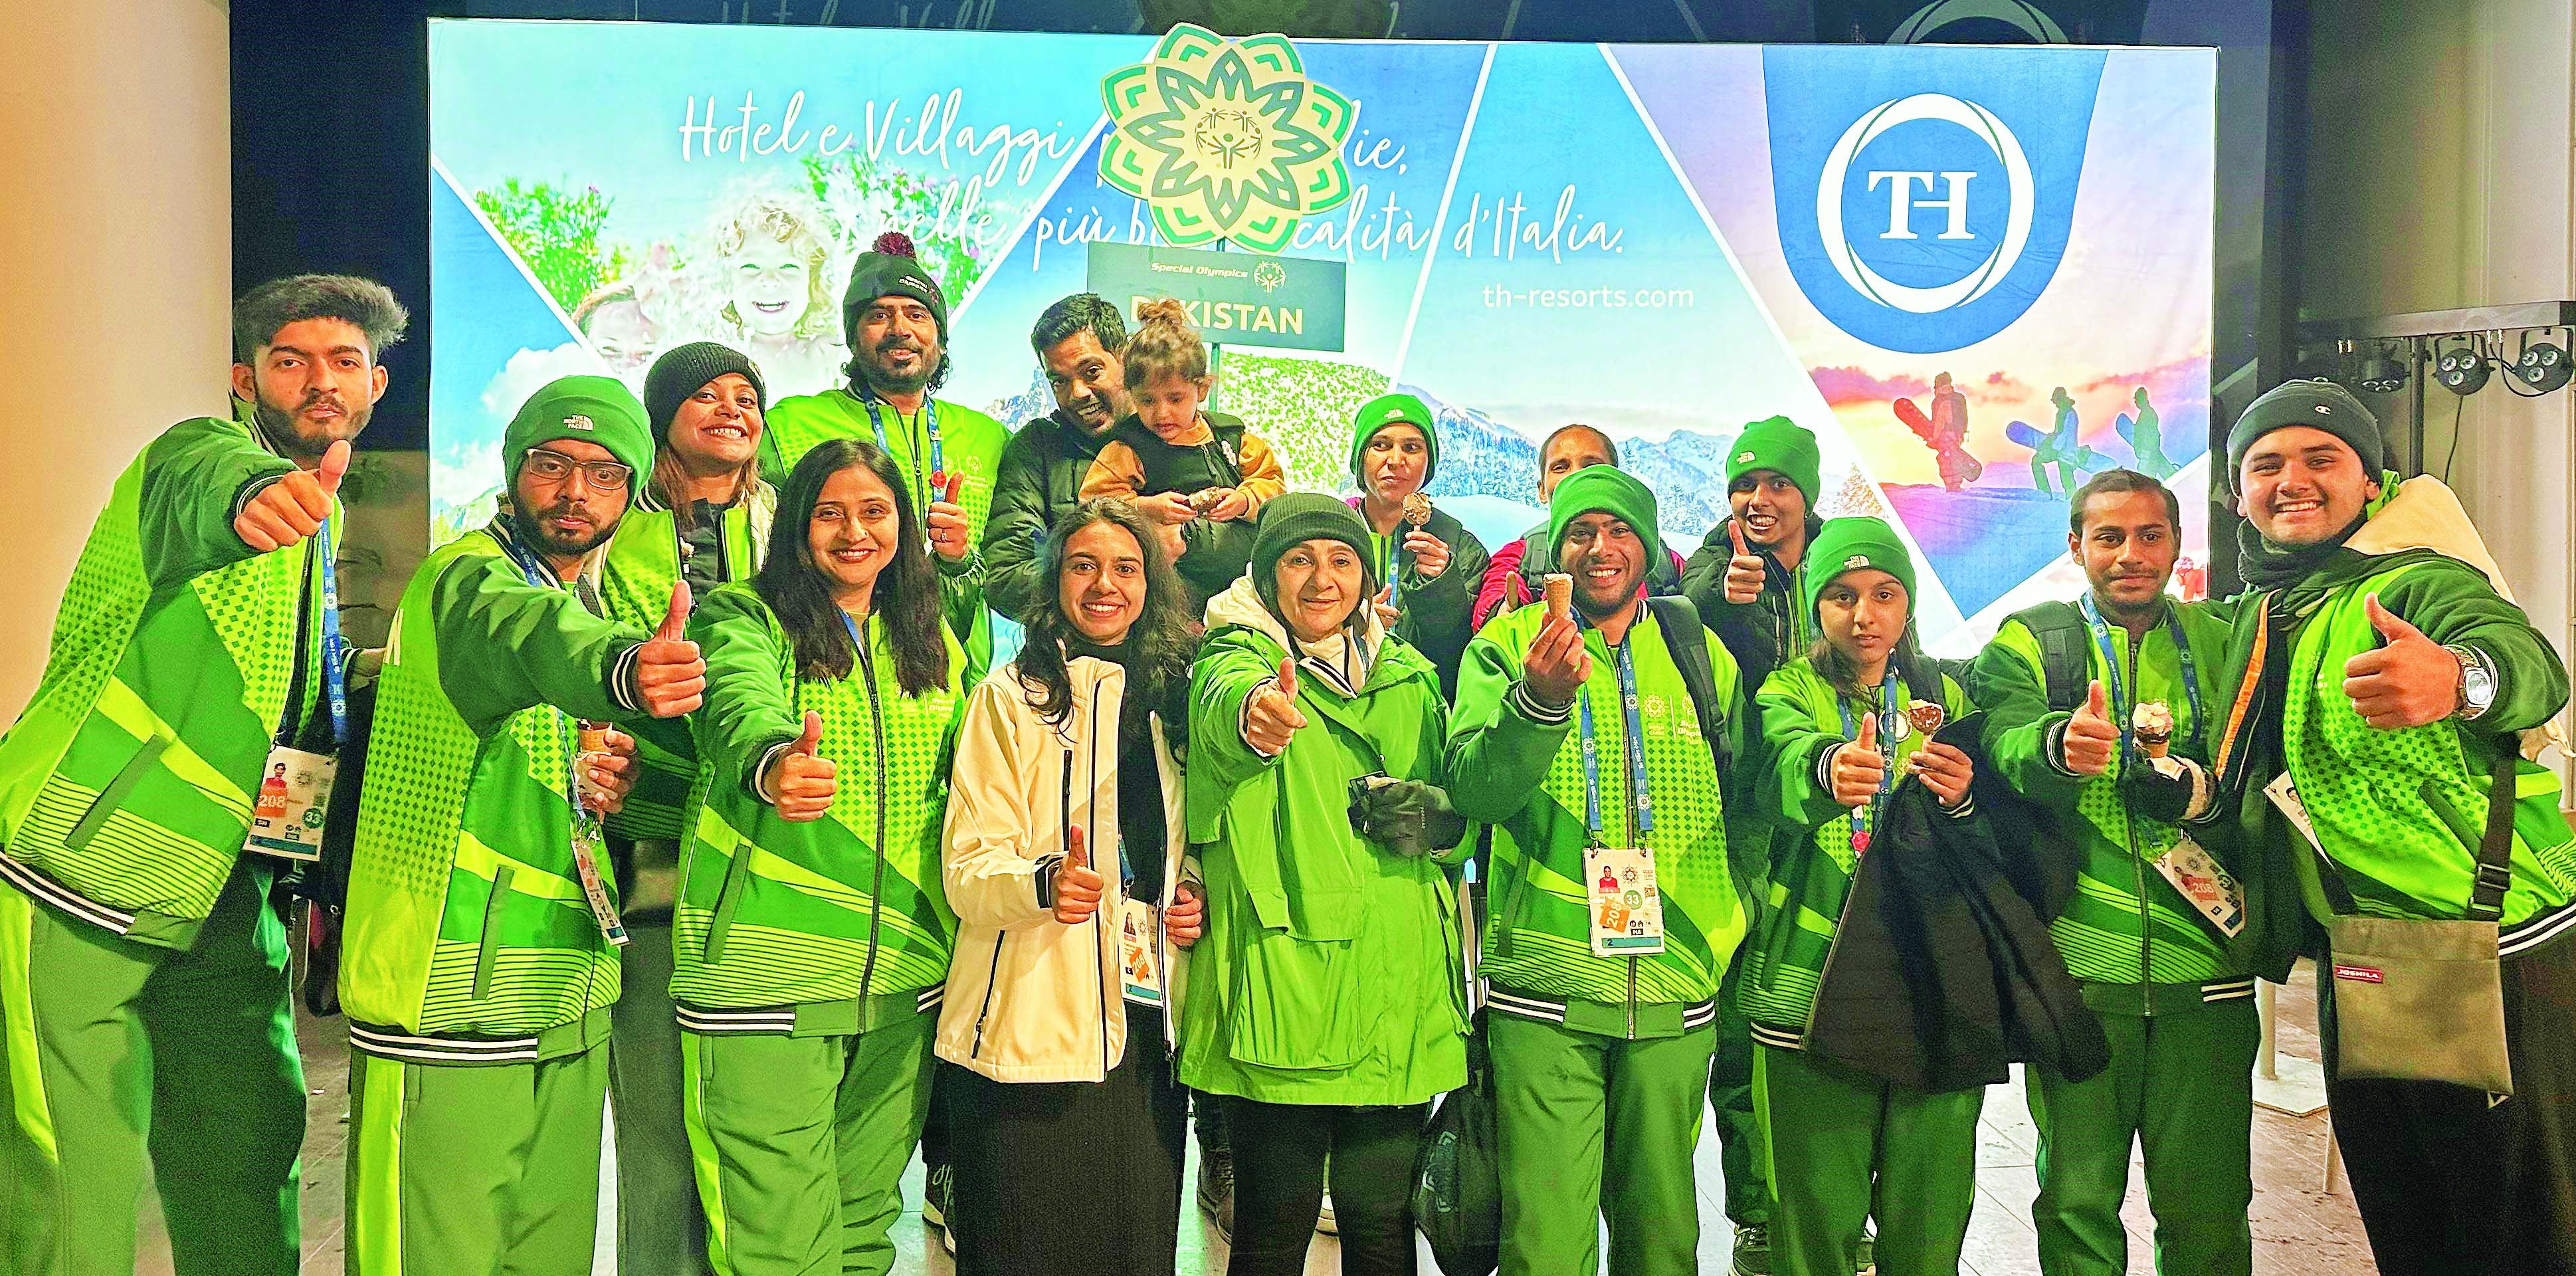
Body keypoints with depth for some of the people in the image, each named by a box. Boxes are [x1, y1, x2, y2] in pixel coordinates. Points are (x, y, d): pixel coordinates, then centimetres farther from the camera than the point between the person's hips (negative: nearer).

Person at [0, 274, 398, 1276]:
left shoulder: (324, 519, 15)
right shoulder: (201, 446, -9)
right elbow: (199, 487, -36)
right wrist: (251, 493, -59)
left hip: (222, 896, 8)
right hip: (80, 873, -7)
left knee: (252, 1147, 9)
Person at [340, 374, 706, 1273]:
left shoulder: (594, 605, 17)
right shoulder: (468, 577, -9)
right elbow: (529, 637, -34)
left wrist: (607, 787, 0)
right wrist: (621, 669, -57)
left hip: (569, 998, 8)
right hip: (453, 990, -8)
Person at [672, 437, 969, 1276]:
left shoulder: (934, 649, 13)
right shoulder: (746, 620, -3)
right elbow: (741, 708, -25)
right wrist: (775, 765, -48)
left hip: (903, 984, 5)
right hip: (765, 981, -5)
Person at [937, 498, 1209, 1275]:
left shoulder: (1169, 699, 14)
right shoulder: (1014, 695, -1)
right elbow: (967, 871, -8)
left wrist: (1193, 904, 3)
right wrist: (1043, 882, -28)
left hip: (1143, 1033, 5)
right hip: (1031, 1036, -4)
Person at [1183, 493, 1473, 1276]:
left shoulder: (1411, 678, 16)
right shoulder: (1235, 655, 2)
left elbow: (1467, 821, 21)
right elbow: (1225, 696, -24)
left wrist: (1434, 818, -4)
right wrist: (1251, 715, -49)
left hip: (1395, 989, 4)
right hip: (1280, 984, -3)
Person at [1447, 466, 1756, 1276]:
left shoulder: (1699, 653, 11)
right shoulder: (1508, 644, 3)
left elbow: (1748, 800, 18)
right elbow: (1475, 790, -11)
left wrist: (1724, 930, 9)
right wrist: (1539, 701, -27)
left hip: (1675, 994, 3)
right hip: (1544, 993, -3)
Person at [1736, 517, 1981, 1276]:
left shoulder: (1943, 696, 14)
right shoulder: (1789, 690, 5)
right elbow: (1788, 756, -20)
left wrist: (1962, 799, -15)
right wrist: (1830, 767, -44)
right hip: (1811, 983, -2)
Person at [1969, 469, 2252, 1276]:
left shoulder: (2220, 643, 12)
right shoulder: (2027, 642, 6)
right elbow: (2007, 748, -13)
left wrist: (2203, 788, -14)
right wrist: (2059, 746, -35)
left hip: (2204, 965, 2)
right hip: (2078, 966, -1)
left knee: (2208, 1208, 5)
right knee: (2077, 1200, 5)